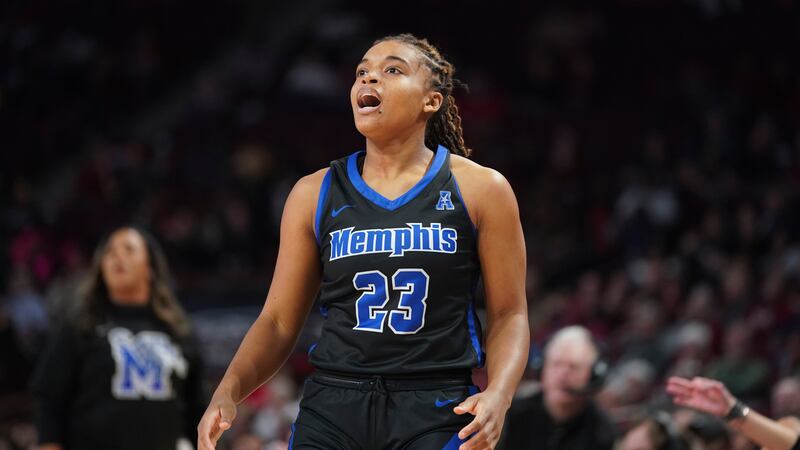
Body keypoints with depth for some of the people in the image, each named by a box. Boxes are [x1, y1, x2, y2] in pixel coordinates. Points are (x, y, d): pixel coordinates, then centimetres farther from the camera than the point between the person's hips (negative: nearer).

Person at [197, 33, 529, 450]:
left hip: (435, 413, -2)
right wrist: (228, 391, -9)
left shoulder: (479, 189, 1)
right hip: (333, 405, 2)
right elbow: (278, 322, 8)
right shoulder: (315, 194, 7)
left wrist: (498, 394, -16)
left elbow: (509, 315, 3)